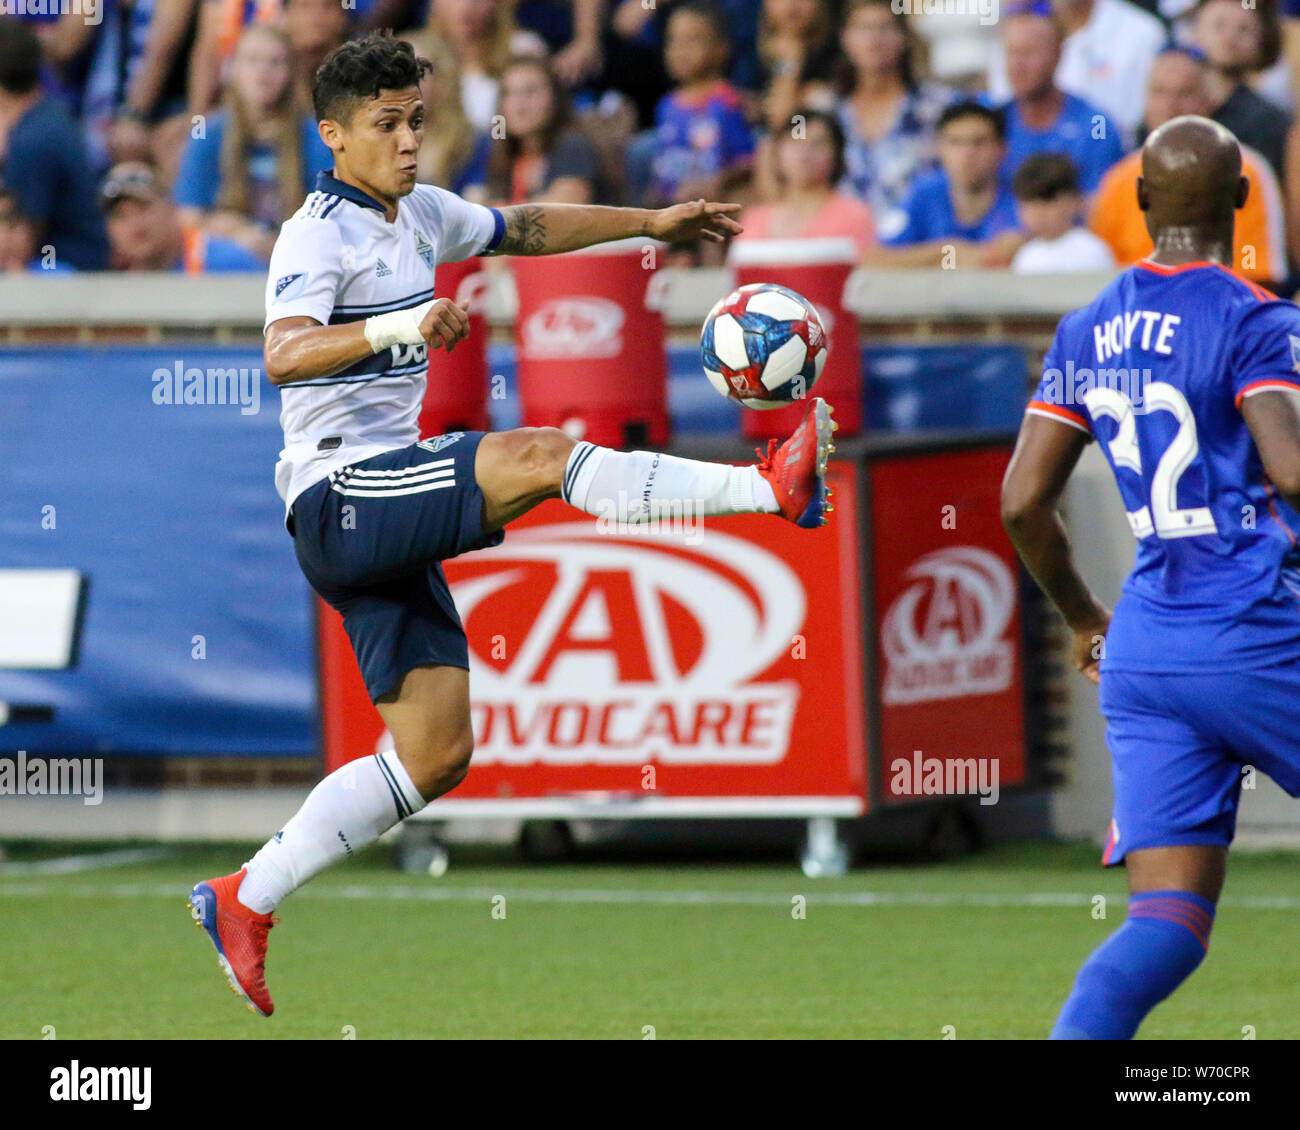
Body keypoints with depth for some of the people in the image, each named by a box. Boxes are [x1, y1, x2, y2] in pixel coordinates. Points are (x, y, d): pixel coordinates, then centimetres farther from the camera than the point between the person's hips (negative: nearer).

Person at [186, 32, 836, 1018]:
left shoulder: (418, 215, 16)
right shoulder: (320, 235, -11)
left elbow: (523, 229, 33)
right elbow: (284, 353, -29)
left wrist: (651, 222, 31)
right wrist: (397, 329, -44)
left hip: (390, 522, 9)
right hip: (342, 493, -9)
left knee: (437, 753, 6)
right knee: (538, 454, -27)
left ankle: (247, 900, 11)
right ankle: (773, 485, -29)